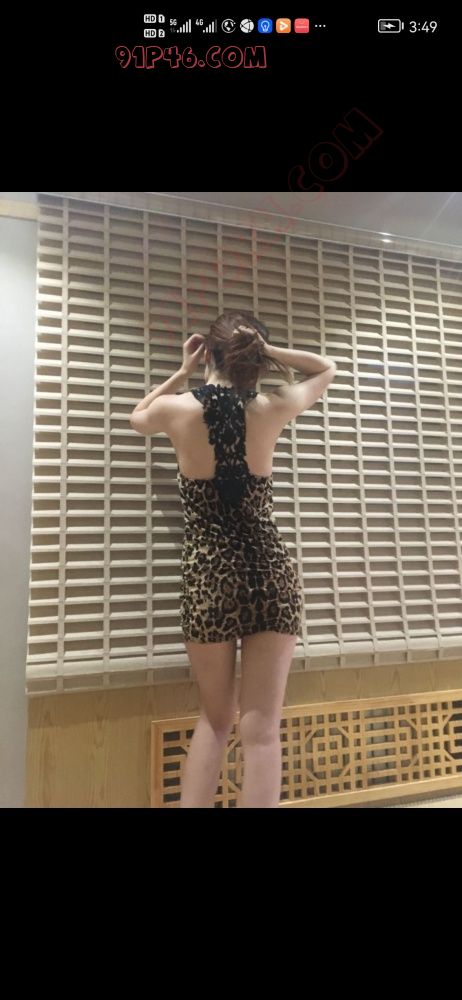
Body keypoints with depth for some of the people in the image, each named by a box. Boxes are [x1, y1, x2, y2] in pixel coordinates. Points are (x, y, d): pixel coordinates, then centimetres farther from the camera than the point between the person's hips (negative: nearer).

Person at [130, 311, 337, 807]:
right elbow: (327, 369, 18)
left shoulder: (178, 409, -4)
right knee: (261, 728, 6)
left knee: (214, 719, 18)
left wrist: (183, 371, 19)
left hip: (208, 576, 0)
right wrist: (268, 350, 7)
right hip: (270, 571, 0)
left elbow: (138, 417, 21)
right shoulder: (270, 409, -2)